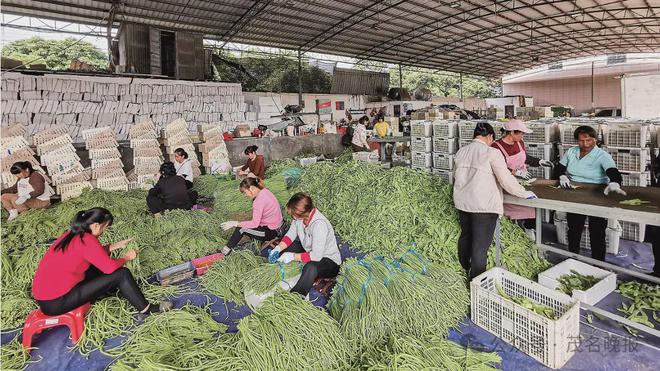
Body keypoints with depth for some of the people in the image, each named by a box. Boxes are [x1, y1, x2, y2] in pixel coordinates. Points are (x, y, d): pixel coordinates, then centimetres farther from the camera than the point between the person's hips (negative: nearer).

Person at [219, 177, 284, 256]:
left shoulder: (259, 200, -23)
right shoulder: (265, 191, 3)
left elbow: (255, 223, -24)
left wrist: (235, 223, -20)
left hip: (271, 232, -10)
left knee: (241, 229, -9)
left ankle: (226, 250, 3)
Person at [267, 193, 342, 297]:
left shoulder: (319, 224, -35)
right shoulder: (300, 216, -14)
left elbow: (316, 256, -35)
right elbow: (291, 234, 0)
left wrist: (292, 256, -30)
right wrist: (278, 248, -16)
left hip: (329, 261, -8)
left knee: (311, 267, -37)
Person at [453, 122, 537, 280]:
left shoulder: (460, 152, 6)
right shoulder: (492, 153, -12)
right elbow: (506, 179, -12)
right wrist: (525, 194, 0)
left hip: (462, 201, 7)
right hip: (484, 205, -6)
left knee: (466, 234, 24)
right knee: (481, 243, 2)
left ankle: (465, 267, 43)